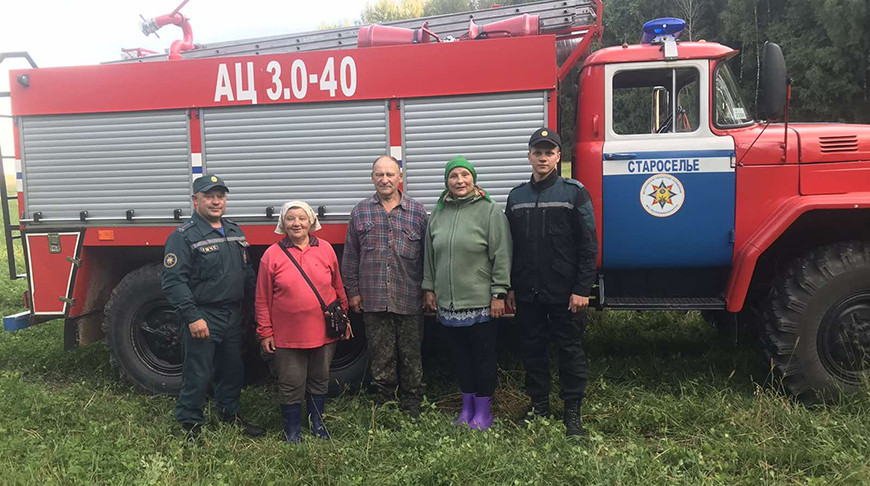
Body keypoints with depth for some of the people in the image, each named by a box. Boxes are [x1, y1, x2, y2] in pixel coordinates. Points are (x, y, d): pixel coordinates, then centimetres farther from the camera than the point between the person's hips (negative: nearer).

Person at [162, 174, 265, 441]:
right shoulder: (183, 236, -11)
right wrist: (192, 317, -22)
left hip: (233, 316, 7)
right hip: (203, 317, -7)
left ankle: (231, 415, 36)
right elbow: (173, 281, -17)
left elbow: (247, 273, 19)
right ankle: (191, 425, 17)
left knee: (232, 369, 18)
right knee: (197, 374, 0)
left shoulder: (235, 232, 12)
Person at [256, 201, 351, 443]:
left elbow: (338, 288, 11)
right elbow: (262, 300, -1)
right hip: (288, 335, -2)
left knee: (320, 380, 17)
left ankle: (317, 422, 37)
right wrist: (265, 332, -2)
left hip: (324, 331, 2)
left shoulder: (325, 249, 2)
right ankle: (292, 429, 26)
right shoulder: (272, 255, -4)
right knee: (291, 384, 7)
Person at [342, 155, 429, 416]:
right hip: (373, 299, 1)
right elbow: (350, 256, 10)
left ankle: (412, 406, 22)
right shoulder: (360, 211, 8)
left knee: (411, 355, 8)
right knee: (380, 356, 8)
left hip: (409, 299, 0)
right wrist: (353, 291, 6)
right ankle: (384, 405, 22)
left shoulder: (417, 211, 5)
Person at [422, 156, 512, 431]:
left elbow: (501, 256, -9)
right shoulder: (438, 214, 10)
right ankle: (467, 406, 29)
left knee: (483, 356, 5)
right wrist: (429, 288, 14)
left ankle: (484, 410, 20)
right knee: (460, 356, 14)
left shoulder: (490, 211, -6)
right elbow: (430, 256, 17)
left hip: (481, 302, -5)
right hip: (448, 302, 5)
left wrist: (498, 294, -12)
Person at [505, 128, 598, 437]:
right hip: (528, 294, 4)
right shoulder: (516, 196, 10)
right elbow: (508, 246, 12)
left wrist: (582, 289, -12)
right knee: (532, 350, 12)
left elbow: (588, 245, -6)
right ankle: (539, 407, 27)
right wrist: (509, 288, 8)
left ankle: (573, 414, 18)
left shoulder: (574, 192, -3)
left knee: (570, 351, 6)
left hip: (565, 293, -4)